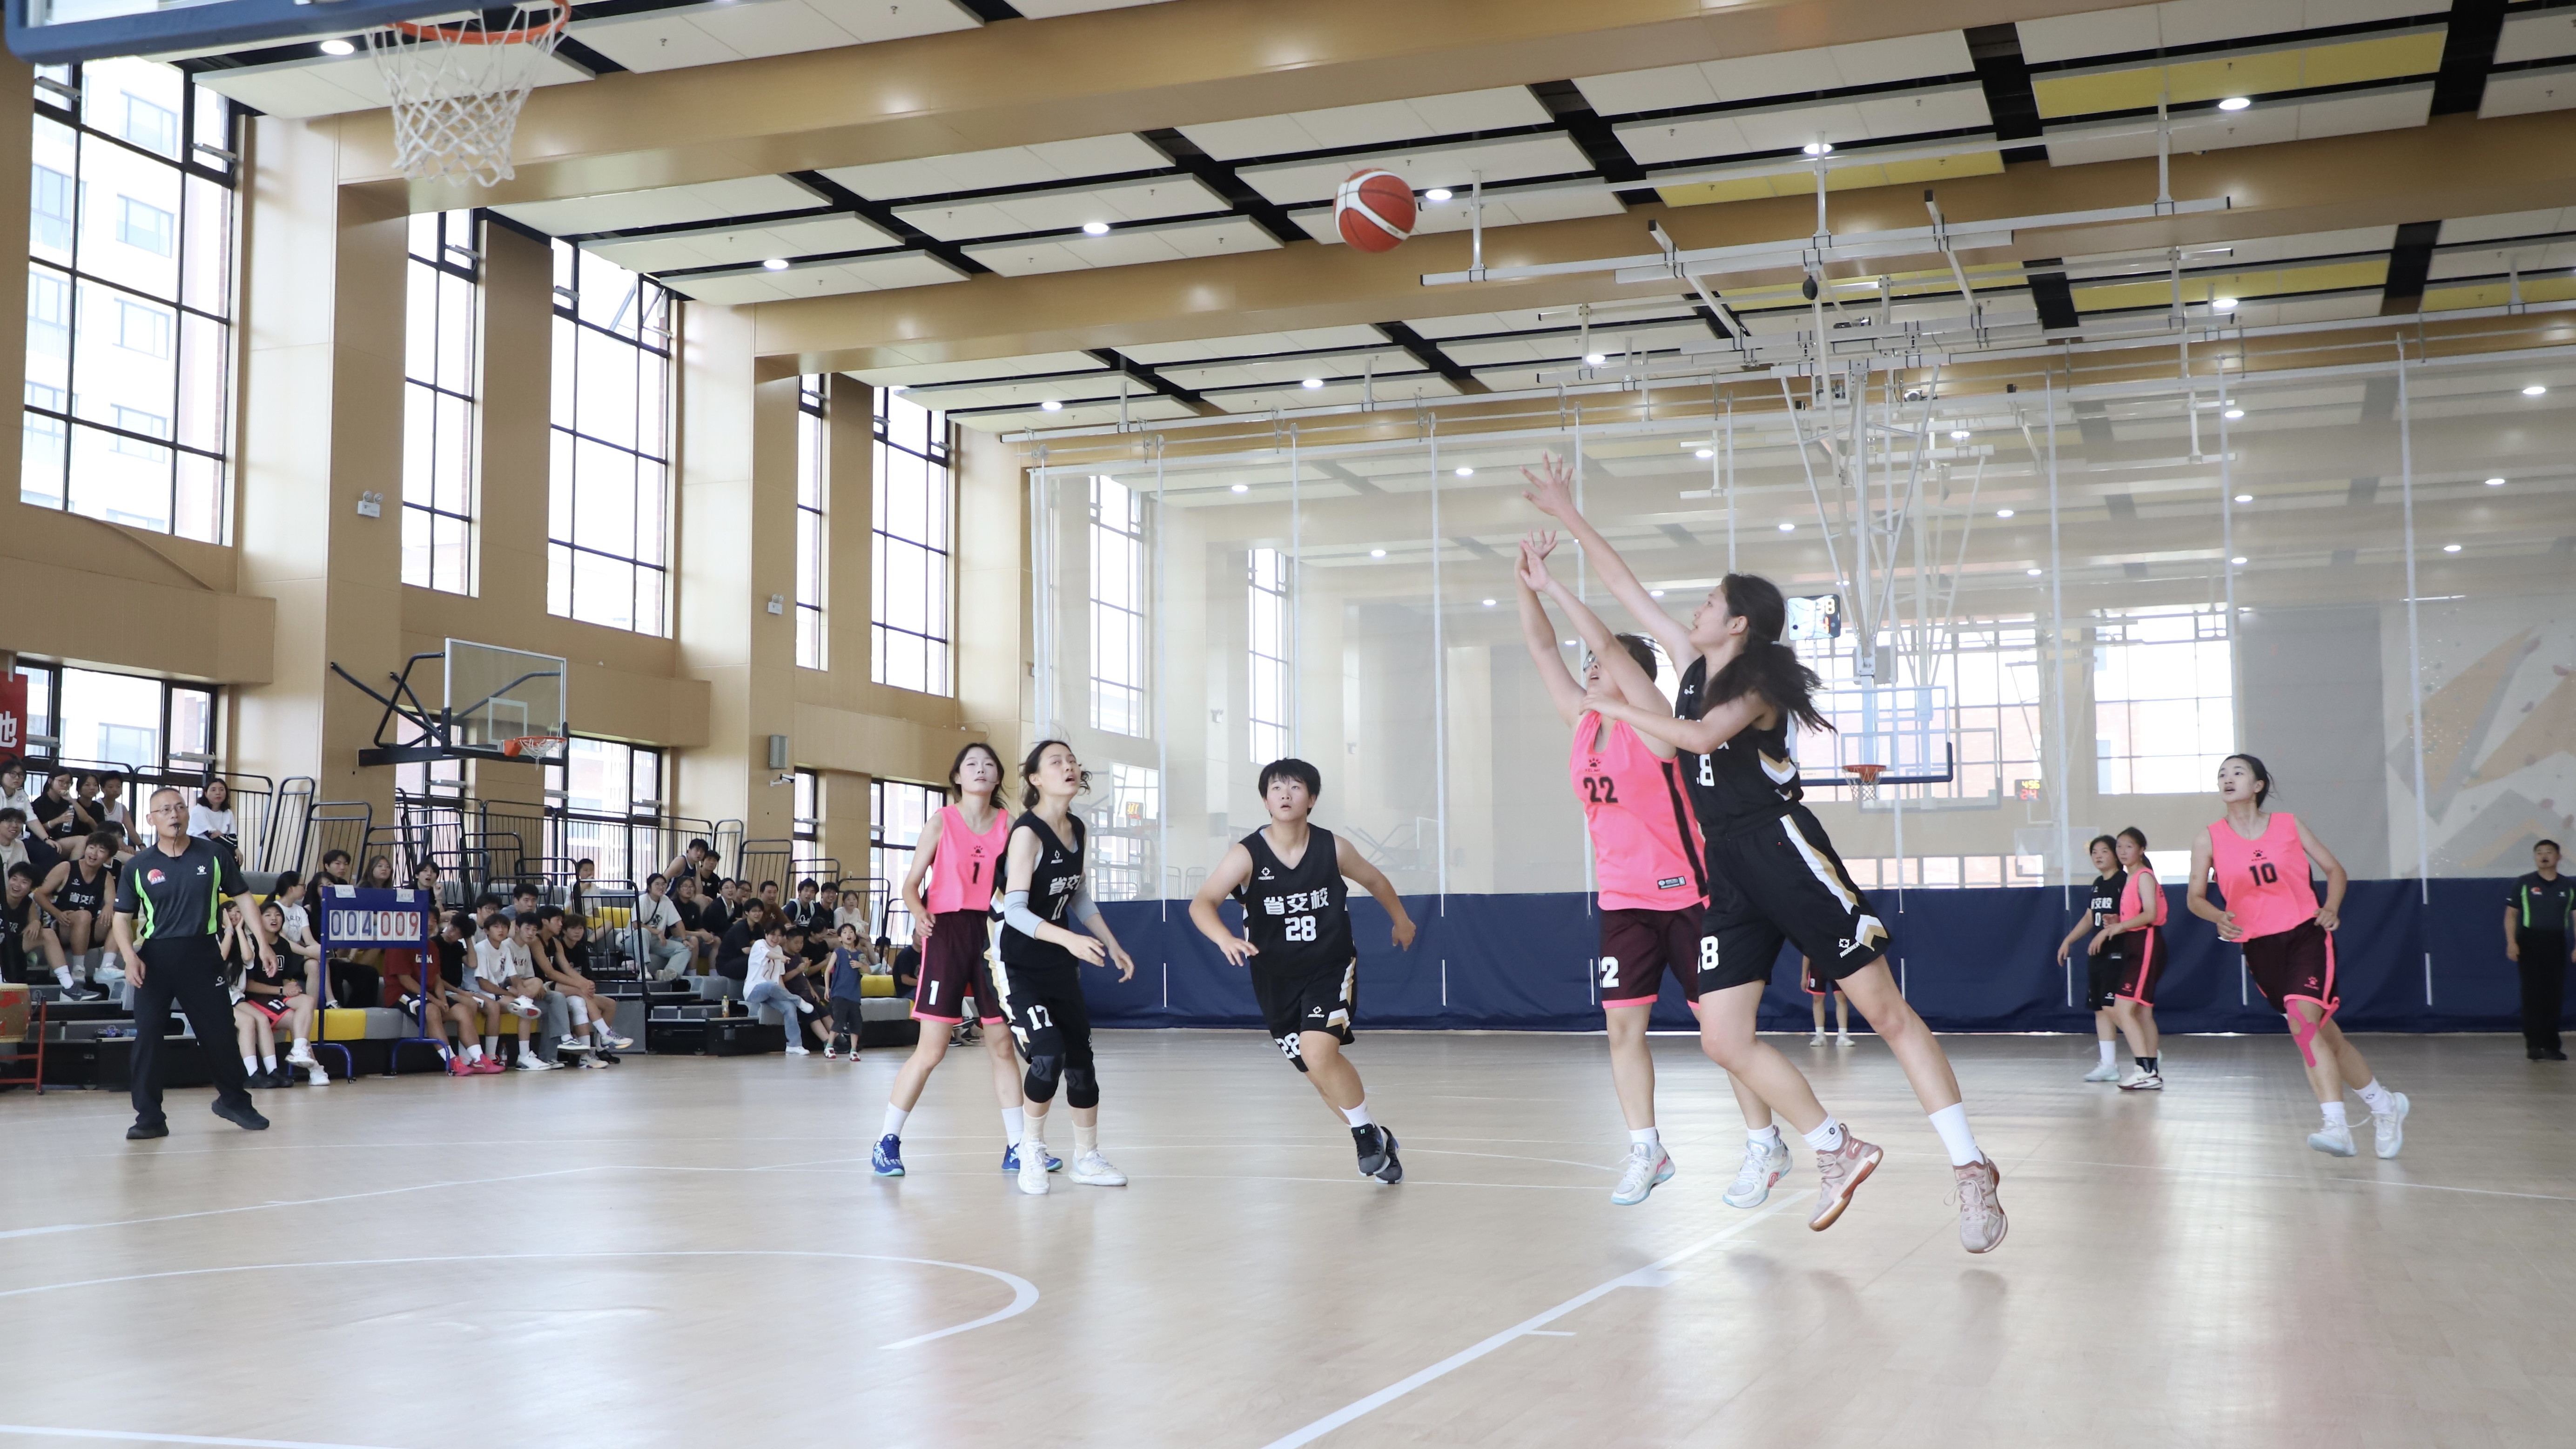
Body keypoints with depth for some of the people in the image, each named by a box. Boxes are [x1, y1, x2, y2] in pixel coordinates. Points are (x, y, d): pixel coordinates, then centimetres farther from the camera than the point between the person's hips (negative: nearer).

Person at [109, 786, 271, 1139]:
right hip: (155, 958, 0)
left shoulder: (214, 856, 2)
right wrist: (129, 957, -15)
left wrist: (263, 944, 3)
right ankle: (149, 1117, 4)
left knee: (220, 1031, 6)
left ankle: (234, 1100, 27)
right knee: (147, 1036, -5)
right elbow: (122, 918, 3)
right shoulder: (137, 866, 0)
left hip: (202, 955, 0)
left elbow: (243, 898, 9)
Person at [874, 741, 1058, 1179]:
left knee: (1003, 1047, 7)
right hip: (947, 932, -3)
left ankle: (1017, 1148, 14)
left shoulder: (1008, 824, 6)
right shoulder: (941, 822, -2)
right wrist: (919, 914, -21)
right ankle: (887, 1142, 8)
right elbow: (911, 884, -2)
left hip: (992, 933, 3)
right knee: (931, 1050, -5)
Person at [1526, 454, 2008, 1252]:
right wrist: (1568, 516, 20)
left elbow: (1703, 735, -25)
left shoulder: (1758, 680, -6)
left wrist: (1617, 708, -14)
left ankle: (1970, 1169, -3)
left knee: (1887, 1012, -6)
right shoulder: (1696, 667, 14)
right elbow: (1629, 588, 18)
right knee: (1724, 1040, -1)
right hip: (1727, 867, 8)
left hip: (1783, 848, -8)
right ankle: (1838, 1152, 12)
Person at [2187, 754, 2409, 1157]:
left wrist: (2332, 908, -7)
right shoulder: (2210, 840, 1)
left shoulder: (2289, 825, 1)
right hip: (2260, 947, 3)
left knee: (2303, 1022, -22)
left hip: (2307, 935, -3)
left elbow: (2335, 869, 11)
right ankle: (2384, 1104, 24)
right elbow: (2195, 898, 6)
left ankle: (2336, 1126, -22)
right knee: (2321, 1033, 7)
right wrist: (2219, 917, -15)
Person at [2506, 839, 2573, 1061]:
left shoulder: (2568, 886, 9)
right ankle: (2534, 1045, -5)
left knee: (2555, 997, 4)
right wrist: (2511, 943, -10)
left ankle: (2551, 1046, 11)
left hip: (2557, 945, 3)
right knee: (2532, 995, -6)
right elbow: (2511, 914, 2)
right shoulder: (2524, 884, 3)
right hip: (2530, 943, -3)